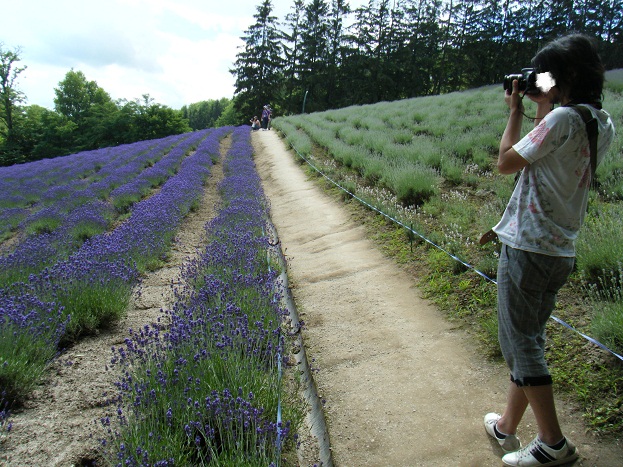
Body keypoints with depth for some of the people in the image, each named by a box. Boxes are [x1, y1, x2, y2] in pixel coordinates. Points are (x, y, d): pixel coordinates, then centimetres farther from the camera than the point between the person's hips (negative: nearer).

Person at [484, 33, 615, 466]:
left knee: (520, 342, 2)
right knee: (529, 339, 18)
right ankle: (507, 426, 33)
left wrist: (516, 112, 1)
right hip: (561, 250, 9)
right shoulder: (603, 124, 10)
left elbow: (506, 162, -11)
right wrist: (543, 107, 18)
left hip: (527, 247, -9)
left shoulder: (563, 118, -17)